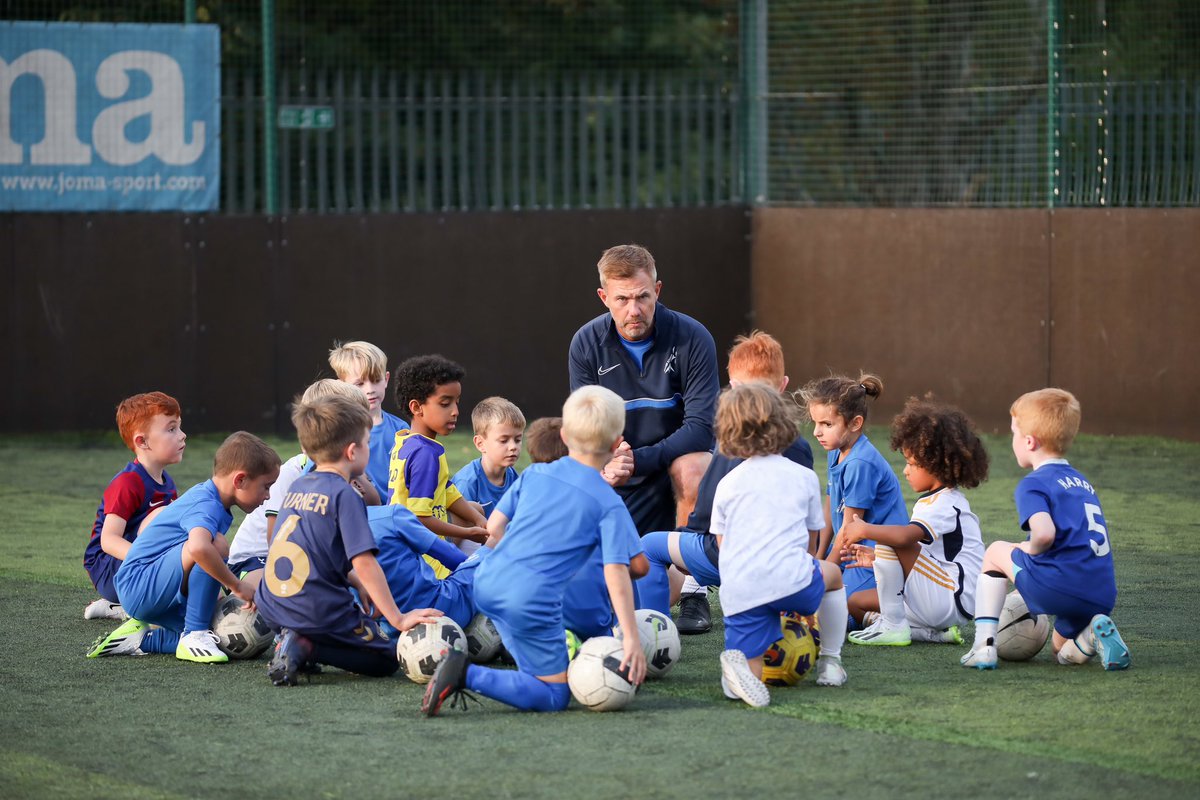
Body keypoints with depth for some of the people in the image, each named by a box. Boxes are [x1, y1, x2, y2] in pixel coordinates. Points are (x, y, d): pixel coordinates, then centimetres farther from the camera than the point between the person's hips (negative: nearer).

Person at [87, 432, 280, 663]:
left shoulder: (206, 495, 12)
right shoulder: (207, 506, -20)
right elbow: (198, 548, -43)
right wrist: (237, 585, -31)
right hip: (139, 588, -11)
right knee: (217, 546, -30)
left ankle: (140, 638, 7)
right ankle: (194, 636, -20)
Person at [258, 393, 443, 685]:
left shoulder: (298, 487, 12)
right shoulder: (344, 495, -13)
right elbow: (364, 563, -19)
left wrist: (360, 585, 21)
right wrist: (398, 619, -17)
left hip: (273, 606, 8)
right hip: (319, 611, -8)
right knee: (387, 659, 6)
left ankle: (294, 641, 7)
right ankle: (307, 648, -13)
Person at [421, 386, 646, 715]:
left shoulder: (535, 474, 10)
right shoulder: (610, 505, -3)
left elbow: (494, 526, 12)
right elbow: (616, 574, -9)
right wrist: (631, 639, -8)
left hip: (488, 583, 7)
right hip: (532, 601, -6)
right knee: (554, 697, 0)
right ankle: (469, 676, -18)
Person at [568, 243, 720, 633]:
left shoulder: (692, 338, -17)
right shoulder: (587, 345, -8)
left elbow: (700, 427, -22)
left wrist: (639, 461, -34)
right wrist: (608, 462, -32)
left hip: (678, 458, -2)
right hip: (620, 484, 2)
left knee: (693, 466, -38)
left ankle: (695, 591, -23)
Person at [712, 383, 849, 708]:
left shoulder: (727, 484, 17)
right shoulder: (805, 477, 14)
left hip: (739, 592, 1)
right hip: (791, 580, -1)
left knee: (751, 672, 3)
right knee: (831, 573, 34)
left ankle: (738, 663, -33)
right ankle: (830, 662, 34)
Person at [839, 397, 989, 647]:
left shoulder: (944, 504, -15)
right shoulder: (942, 500, 20)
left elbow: (907, 536, -35)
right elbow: (918, 556, 24)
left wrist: (864, 530, -22)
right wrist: (876, 558, 17)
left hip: (953, 602, -11)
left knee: (888, 540, -22)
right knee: (856, 603, 11)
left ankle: (892, 626, -16)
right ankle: (932, 632, -1)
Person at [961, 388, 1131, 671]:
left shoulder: (1034, 484, -3)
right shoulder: (1084, 482, 23)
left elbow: (1045, 534, -21)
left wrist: (1029, 549, 0)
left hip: (1057, 589, -7)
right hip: (1104, 598, 7)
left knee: (996, 553, 20)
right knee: (1066, 654, 32)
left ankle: (984, 646, 11)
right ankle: (1094, 634, -3)